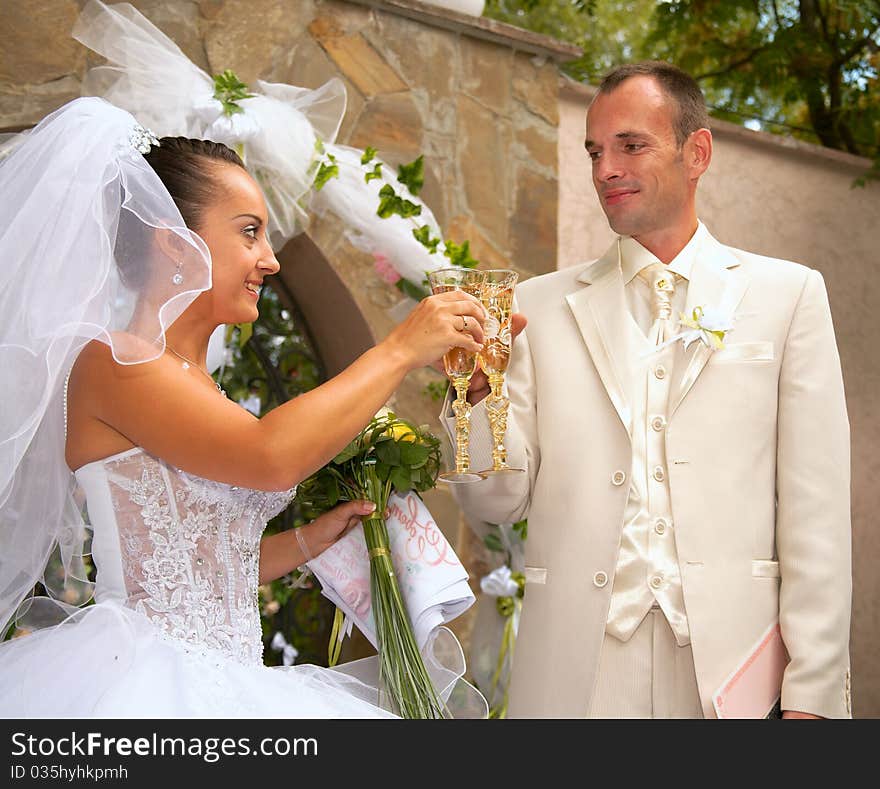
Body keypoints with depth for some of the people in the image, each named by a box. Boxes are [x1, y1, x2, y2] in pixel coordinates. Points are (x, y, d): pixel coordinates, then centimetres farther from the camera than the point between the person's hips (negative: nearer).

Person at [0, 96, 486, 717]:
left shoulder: (195, 386, 15)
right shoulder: (109, 360, -11)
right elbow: (271, 456, -24)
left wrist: (313, 538, 10)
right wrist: (401, 350, -16)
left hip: (223, 683, 8)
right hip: (148, 682, -8)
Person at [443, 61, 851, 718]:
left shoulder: (787, 294, 4)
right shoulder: (541, 306, 7)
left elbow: (814, 514, -1)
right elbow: (497, 504, 5)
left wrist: (811, 695, -6)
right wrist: (475, 389, -12)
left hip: (729, 663, -1)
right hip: (577, 668, 1)